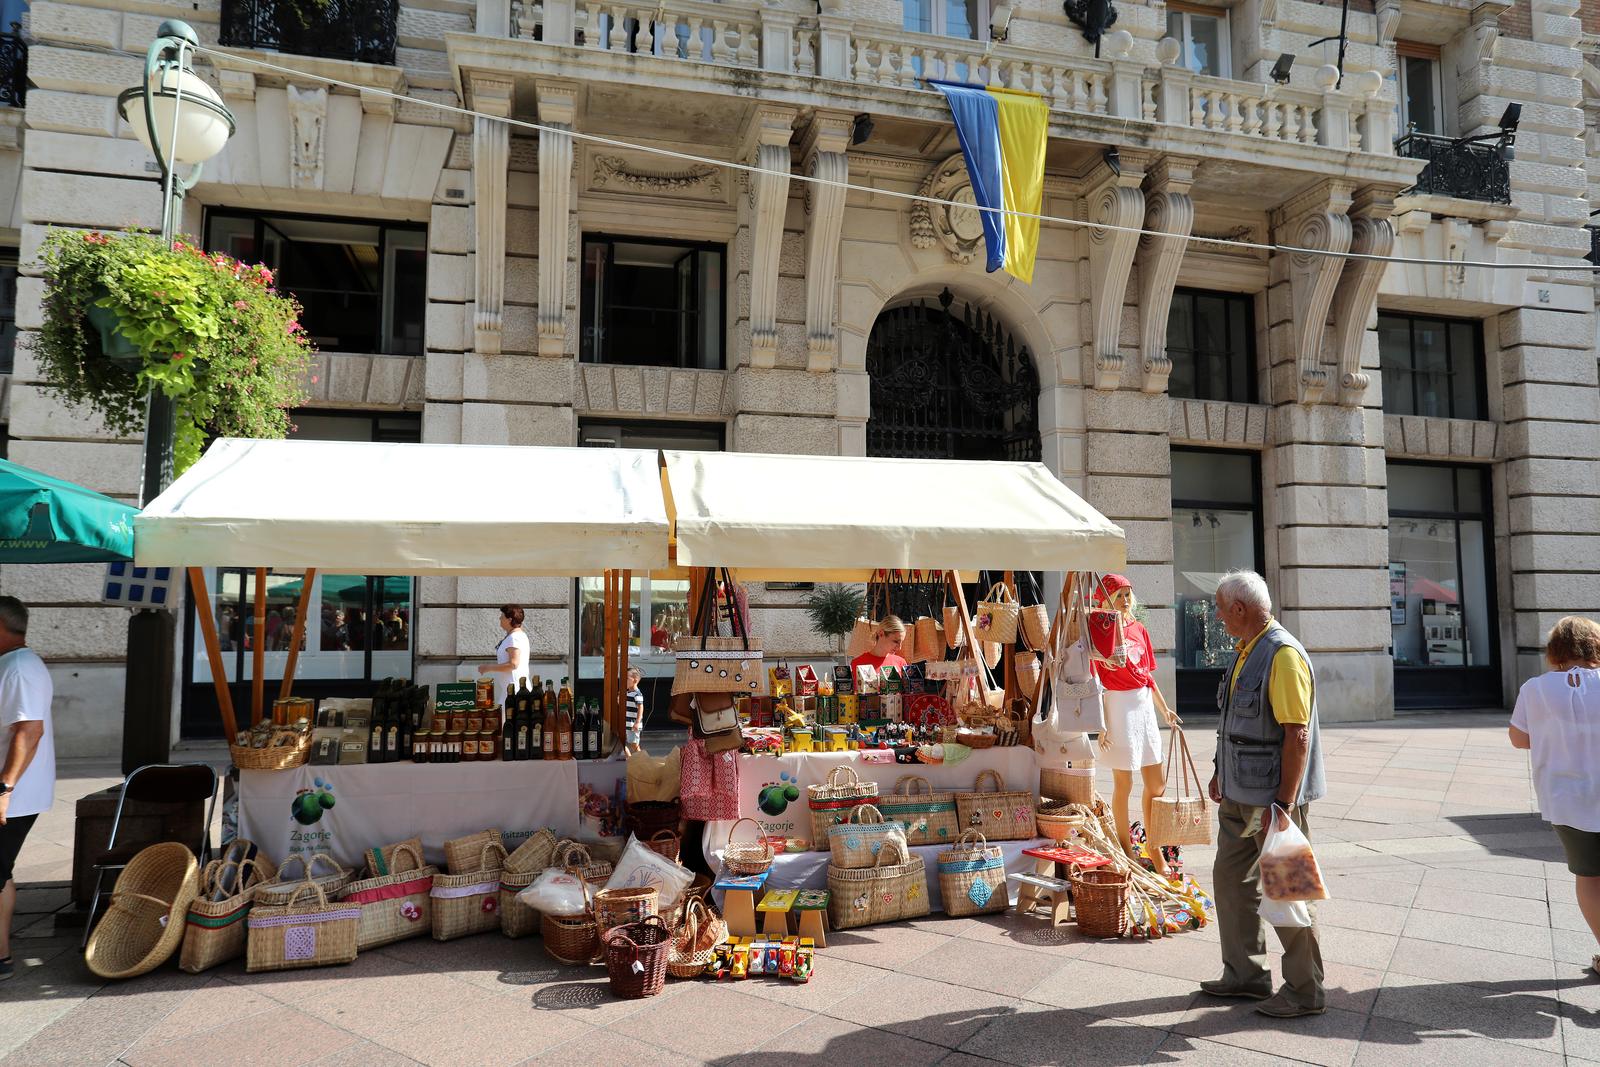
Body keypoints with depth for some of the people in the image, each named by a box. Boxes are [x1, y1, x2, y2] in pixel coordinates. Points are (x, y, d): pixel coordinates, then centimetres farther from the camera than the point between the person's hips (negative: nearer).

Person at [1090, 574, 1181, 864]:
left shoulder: (1139, 629, 10)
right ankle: (1126, 850, 17)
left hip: (1144, 704, 7)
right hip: (1118, 706, -7)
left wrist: (1164, 709, 21)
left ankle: (1153, 849, 27)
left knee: (1157, 782, 12)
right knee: (1124, 784, 2)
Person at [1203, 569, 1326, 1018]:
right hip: (1239, 794, 10)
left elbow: (1297, 735, -24)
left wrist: (1283, 804, -25)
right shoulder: (1246, 651, 11)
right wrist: (1221, 773, 22)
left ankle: (1304, 990, 17)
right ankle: (1245, 974, 29)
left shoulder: (1284, 655, -19)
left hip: (1272, 798, -10)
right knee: (1231, 879, 15)